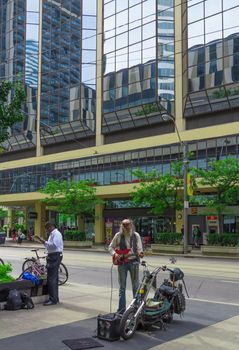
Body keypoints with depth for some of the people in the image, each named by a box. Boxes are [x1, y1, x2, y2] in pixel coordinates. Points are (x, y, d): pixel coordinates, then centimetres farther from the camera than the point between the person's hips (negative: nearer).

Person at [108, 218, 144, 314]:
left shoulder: (136, 235, 2)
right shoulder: (118, 235, 1)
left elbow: (139, 248, 0)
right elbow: (110, 247, 8)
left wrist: (140, 253, -22)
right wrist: (115, 254, -11)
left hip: (133, 261, 0)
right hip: (121, 262, 0)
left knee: (135, 286, 4)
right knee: (122, 286, 6)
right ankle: (121, 309, 13)